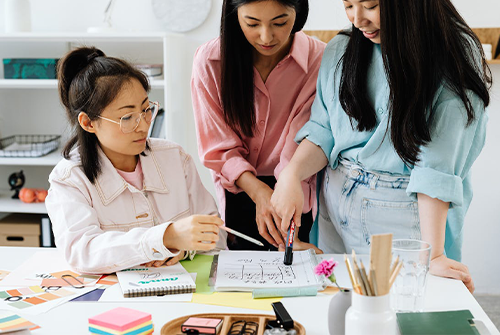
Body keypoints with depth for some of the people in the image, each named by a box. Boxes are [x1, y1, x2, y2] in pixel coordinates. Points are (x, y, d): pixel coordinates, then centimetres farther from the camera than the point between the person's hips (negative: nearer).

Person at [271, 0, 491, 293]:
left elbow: (438, 162, -20)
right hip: (337, 201, 4)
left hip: (406, 214, -4)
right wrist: (292, 174, -16)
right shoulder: (341, 50, 1)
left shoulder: (457, 56, -13)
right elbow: (323, 129, 4)